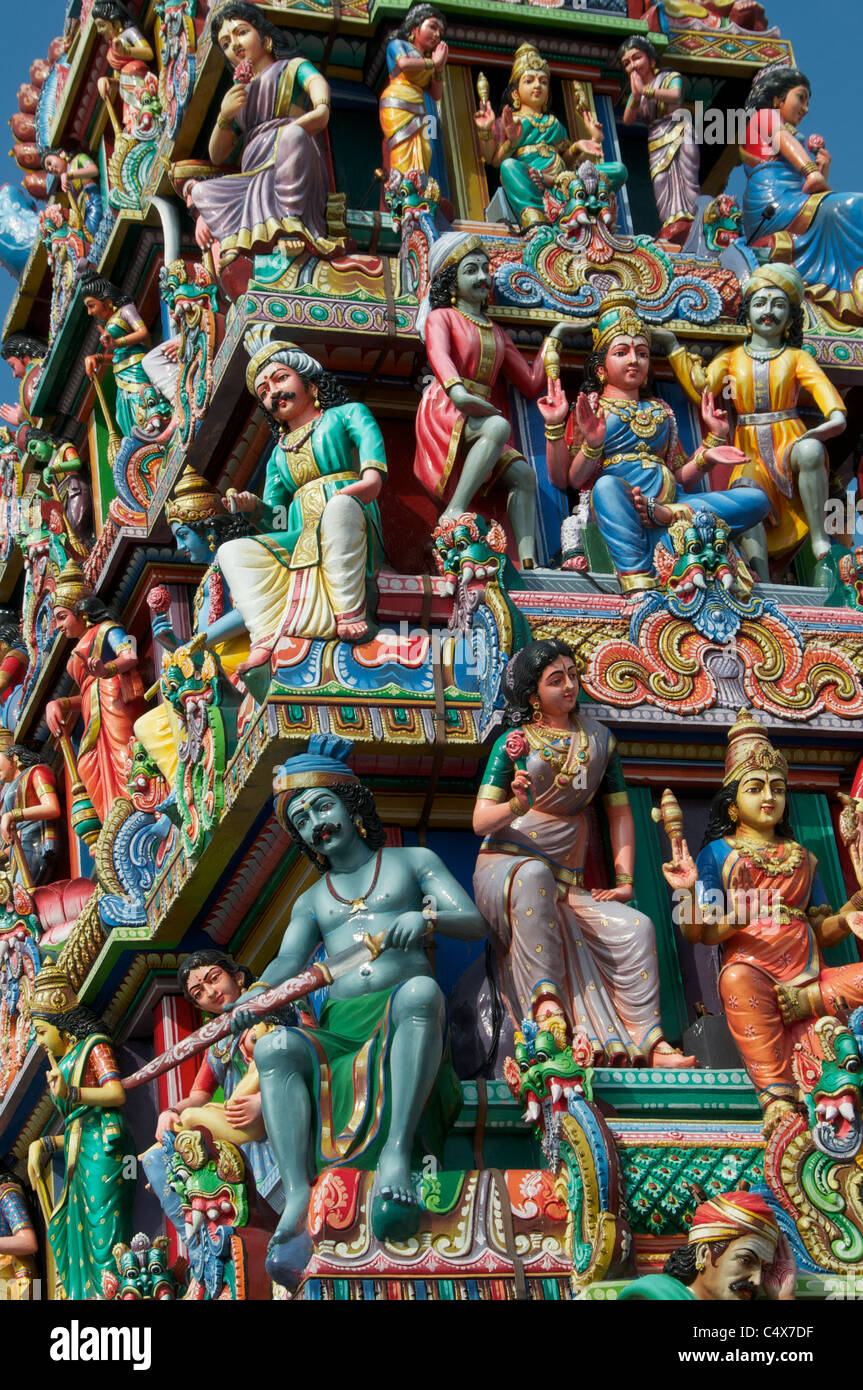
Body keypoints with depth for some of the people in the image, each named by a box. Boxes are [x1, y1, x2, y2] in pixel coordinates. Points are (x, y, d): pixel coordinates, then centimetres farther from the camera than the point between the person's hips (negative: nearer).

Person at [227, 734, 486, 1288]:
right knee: (275, 1047, -31)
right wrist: (257, 995, -13)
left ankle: (396, 1154, -49)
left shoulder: (412, 862, 21)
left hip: (401, 1014, -3)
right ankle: (297, 1200, -46)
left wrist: (427, 917, -15)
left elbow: (474, 922, 8)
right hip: (338, 1026, 3)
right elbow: (289, 960, 10)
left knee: (420, 990, -40)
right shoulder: (312, 902, 29)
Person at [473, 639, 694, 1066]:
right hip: (504, 866, -4)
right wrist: (516, 806, -28)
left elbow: (619, 812, 15)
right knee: (534, 874, -39)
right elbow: (480, 822, -7)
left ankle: (648, 1044, -15)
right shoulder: (513, 742, 1)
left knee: (635, 929, -17)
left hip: (566, 883, 4)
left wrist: (624, 880, 4)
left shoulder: (598, 739, 12)